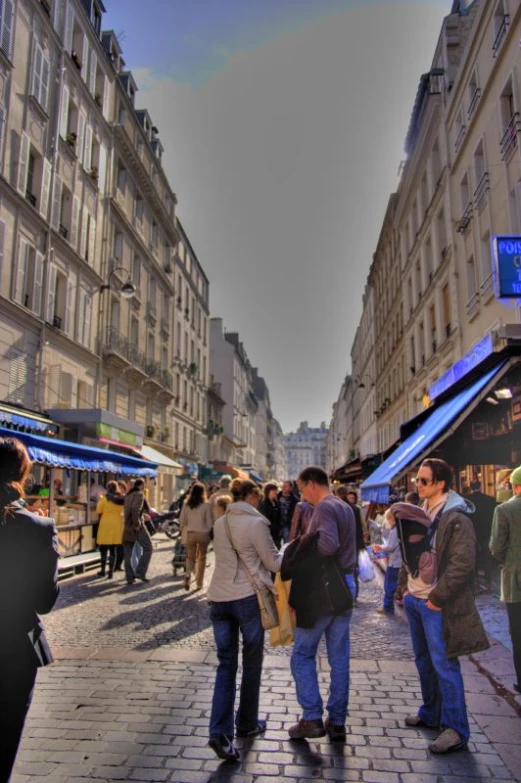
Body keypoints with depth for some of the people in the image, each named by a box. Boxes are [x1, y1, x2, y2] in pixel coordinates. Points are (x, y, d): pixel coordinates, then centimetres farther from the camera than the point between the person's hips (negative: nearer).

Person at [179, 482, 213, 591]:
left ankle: (187, 574, -17)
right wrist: (211, 533, 6)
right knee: (201, 558, 13)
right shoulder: (206, 505, -10)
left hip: (190, 533, 2)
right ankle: (199, 583, 18)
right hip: (203, 533, -2)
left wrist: (182, 530, 17)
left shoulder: (186, 504, -3)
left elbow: (182, 520, 1)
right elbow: (209, 521, -8)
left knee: (190, 557, 11)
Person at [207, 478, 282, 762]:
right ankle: (247, 724, 28)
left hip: (218, 598, 5)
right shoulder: (255, 522, -12)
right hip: (248, 597, -5)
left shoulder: (219, 523, 8)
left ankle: (220, 731, -3)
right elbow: (274, 563, -6)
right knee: (251, 664, 14)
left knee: (226, 664, 9)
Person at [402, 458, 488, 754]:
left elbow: (462, 564, -21)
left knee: (444, 666, -1)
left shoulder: (456, 518, -18)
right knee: (424, 661, 20)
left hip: (436, 605, -8)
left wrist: (437, 598, -18)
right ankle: (431, 713, 36)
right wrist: (405, 588, 12)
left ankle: (455, 730, 13)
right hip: (415, 600, 9)